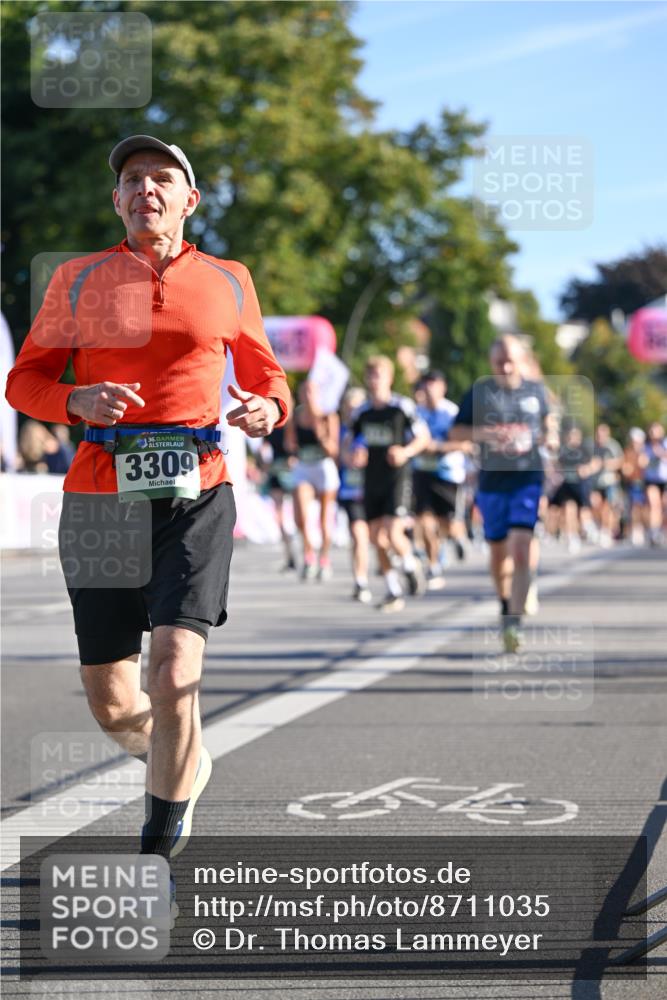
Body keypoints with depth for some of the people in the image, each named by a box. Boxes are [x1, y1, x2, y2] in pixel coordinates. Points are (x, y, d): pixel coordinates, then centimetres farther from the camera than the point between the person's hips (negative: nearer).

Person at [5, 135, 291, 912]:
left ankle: (160, 852, -3)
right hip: (101, 497, 1)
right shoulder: (79, 279, 7)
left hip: (195, 497, -1)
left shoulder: (227, 282, 10)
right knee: (110, 703, 5)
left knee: (173, 675, -18)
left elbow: (265, 375, 21)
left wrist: (268, 409, -3)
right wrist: (77, 401, -13)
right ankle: (185, 766, 39)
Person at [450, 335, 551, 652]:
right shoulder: (479, 392, 1)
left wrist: (545, 437, 4)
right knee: (499, 551, 13)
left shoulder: (536, 390, 5)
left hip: (527, 480, -1)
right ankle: (506, 604, 39)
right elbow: (455, 432, 1)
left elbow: (547, 421, 24)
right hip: (491, 482, 1)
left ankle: (514, 624, -19)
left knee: (520, 550, -15)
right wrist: (482, 433, -16)